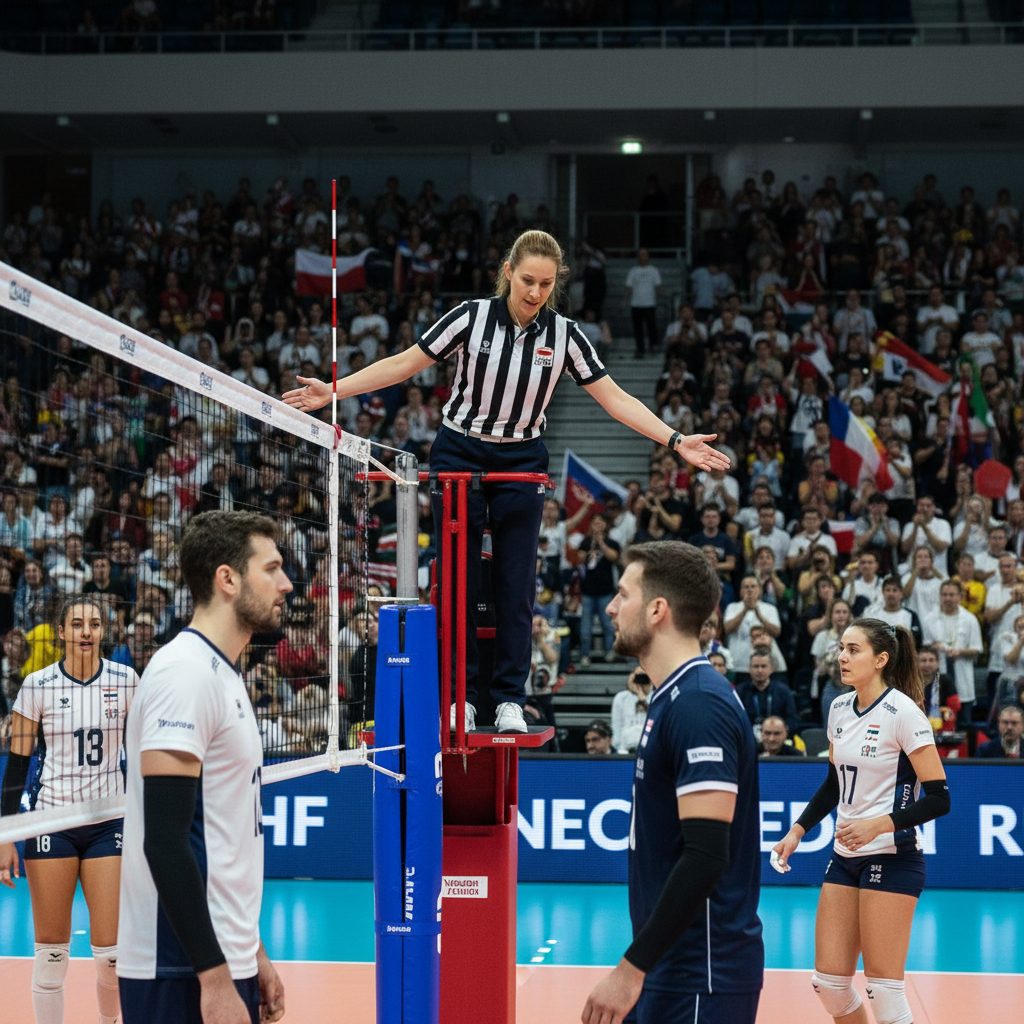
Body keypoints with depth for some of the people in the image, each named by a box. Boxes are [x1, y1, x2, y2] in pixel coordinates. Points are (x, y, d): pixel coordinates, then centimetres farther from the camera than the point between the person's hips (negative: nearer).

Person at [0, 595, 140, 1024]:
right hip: (51, 823, -1)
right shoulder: (36, 686, -4)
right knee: (50, 952, -1)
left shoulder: (125, 680, 0)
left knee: (112, 953, -5)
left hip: (108, 824, 1)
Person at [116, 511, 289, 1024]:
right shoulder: (185, 671, -14)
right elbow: (165, 839, -21)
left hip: (224, 965, 9)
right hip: (183, 977, -9)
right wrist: (216, 979, -23)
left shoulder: (223, 674, 16)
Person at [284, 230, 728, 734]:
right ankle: (461, 696, 9)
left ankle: (510, 701, 7)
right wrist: (333, 391, -9)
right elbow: (403, 364, -3)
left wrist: (676, 440, -14)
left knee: (515, 582, -1)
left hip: (521, 463, 1)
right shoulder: (471, 316, -10)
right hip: (459, 454, -1)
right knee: (459, 577, 0)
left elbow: (615, 398, -5)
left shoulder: (563, 334, -6)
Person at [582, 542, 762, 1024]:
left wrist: (633, 966, -24)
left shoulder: (699, 705, -18)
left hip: (702, 976, -9)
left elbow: (706, 855, -25)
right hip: (672, 968, 9)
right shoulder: (673, 698, 13)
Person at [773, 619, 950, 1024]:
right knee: (828, 981, 5)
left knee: (883, 987, -6)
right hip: (845, 856, 7)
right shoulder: (839, 708, 7)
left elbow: (939, 799, -15)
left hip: (891, 858, -7)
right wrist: (798, 831, 15)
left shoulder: (902, 712, -14)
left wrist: (880, 824, -25)